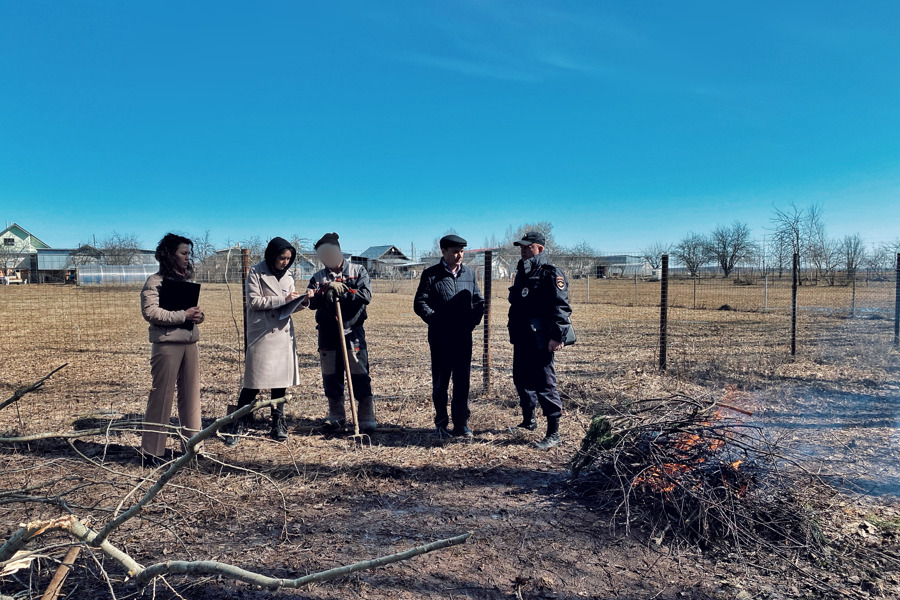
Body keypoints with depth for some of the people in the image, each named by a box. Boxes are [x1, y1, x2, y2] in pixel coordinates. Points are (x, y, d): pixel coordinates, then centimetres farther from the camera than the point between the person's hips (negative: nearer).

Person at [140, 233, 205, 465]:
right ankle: (152, 450, 10)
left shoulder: (187, 280, 16)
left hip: (190, 343, 7)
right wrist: (183, 316, -19)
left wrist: (197, 315, 1)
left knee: (191, 395, 10)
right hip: (167, 344, -7)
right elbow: (150, 312, -17)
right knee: (162, 396, -1)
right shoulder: (155, 281, -6)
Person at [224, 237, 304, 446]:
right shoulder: (256, 272, -5)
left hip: (284, 333, 5)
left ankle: (278, 425, 19)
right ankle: (238, 426, 8)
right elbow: (254, 301, -12)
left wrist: (300, 302, -8)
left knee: (281, 379, 8)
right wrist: (282, 299, -17)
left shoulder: (287, 275, 12)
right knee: (254, 381, -5)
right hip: (261, 333, -5)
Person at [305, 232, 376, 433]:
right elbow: (312, 302, -5)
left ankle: (366, 418, 2)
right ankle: (336, 415, 24)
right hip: (327, 333, 3)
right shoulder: (318, 277, 10)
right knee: (331, 376, 10)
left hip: (353, 331, -3)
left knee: (360, 375, -4)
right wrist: (327, 288, -19)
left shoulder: (358, 271, 5)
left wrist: (340, 293, -16)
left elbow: (366, 296, -11)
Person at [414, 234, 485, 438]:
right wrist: (436, 320, -13)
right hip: (440, 337, -3)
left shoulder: (469, 274, 11)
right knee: (440, 382, 6)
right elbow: (419, 303, -4)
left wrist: (473, 320, -3)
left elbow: (479, 302, 14)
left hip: (464, 337, 3)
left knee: (463, 382, 7)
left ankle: (461, 423, 19)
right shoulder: (431, 274, -1)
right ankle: (441, 424, 17)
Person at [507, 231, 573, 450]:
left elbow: (561, 307, -17)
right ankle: (528, 421, 36)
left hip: (540, 341, -9)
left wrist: (557, 337, -23)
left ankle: (553, 433, 3)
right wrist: (513, 332, 23)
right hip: (521, 339, 9)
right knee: (521, 380, 18)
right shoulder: (522, 272, 17)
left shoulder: (550, 274, -11)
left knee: (544, 384, -5)